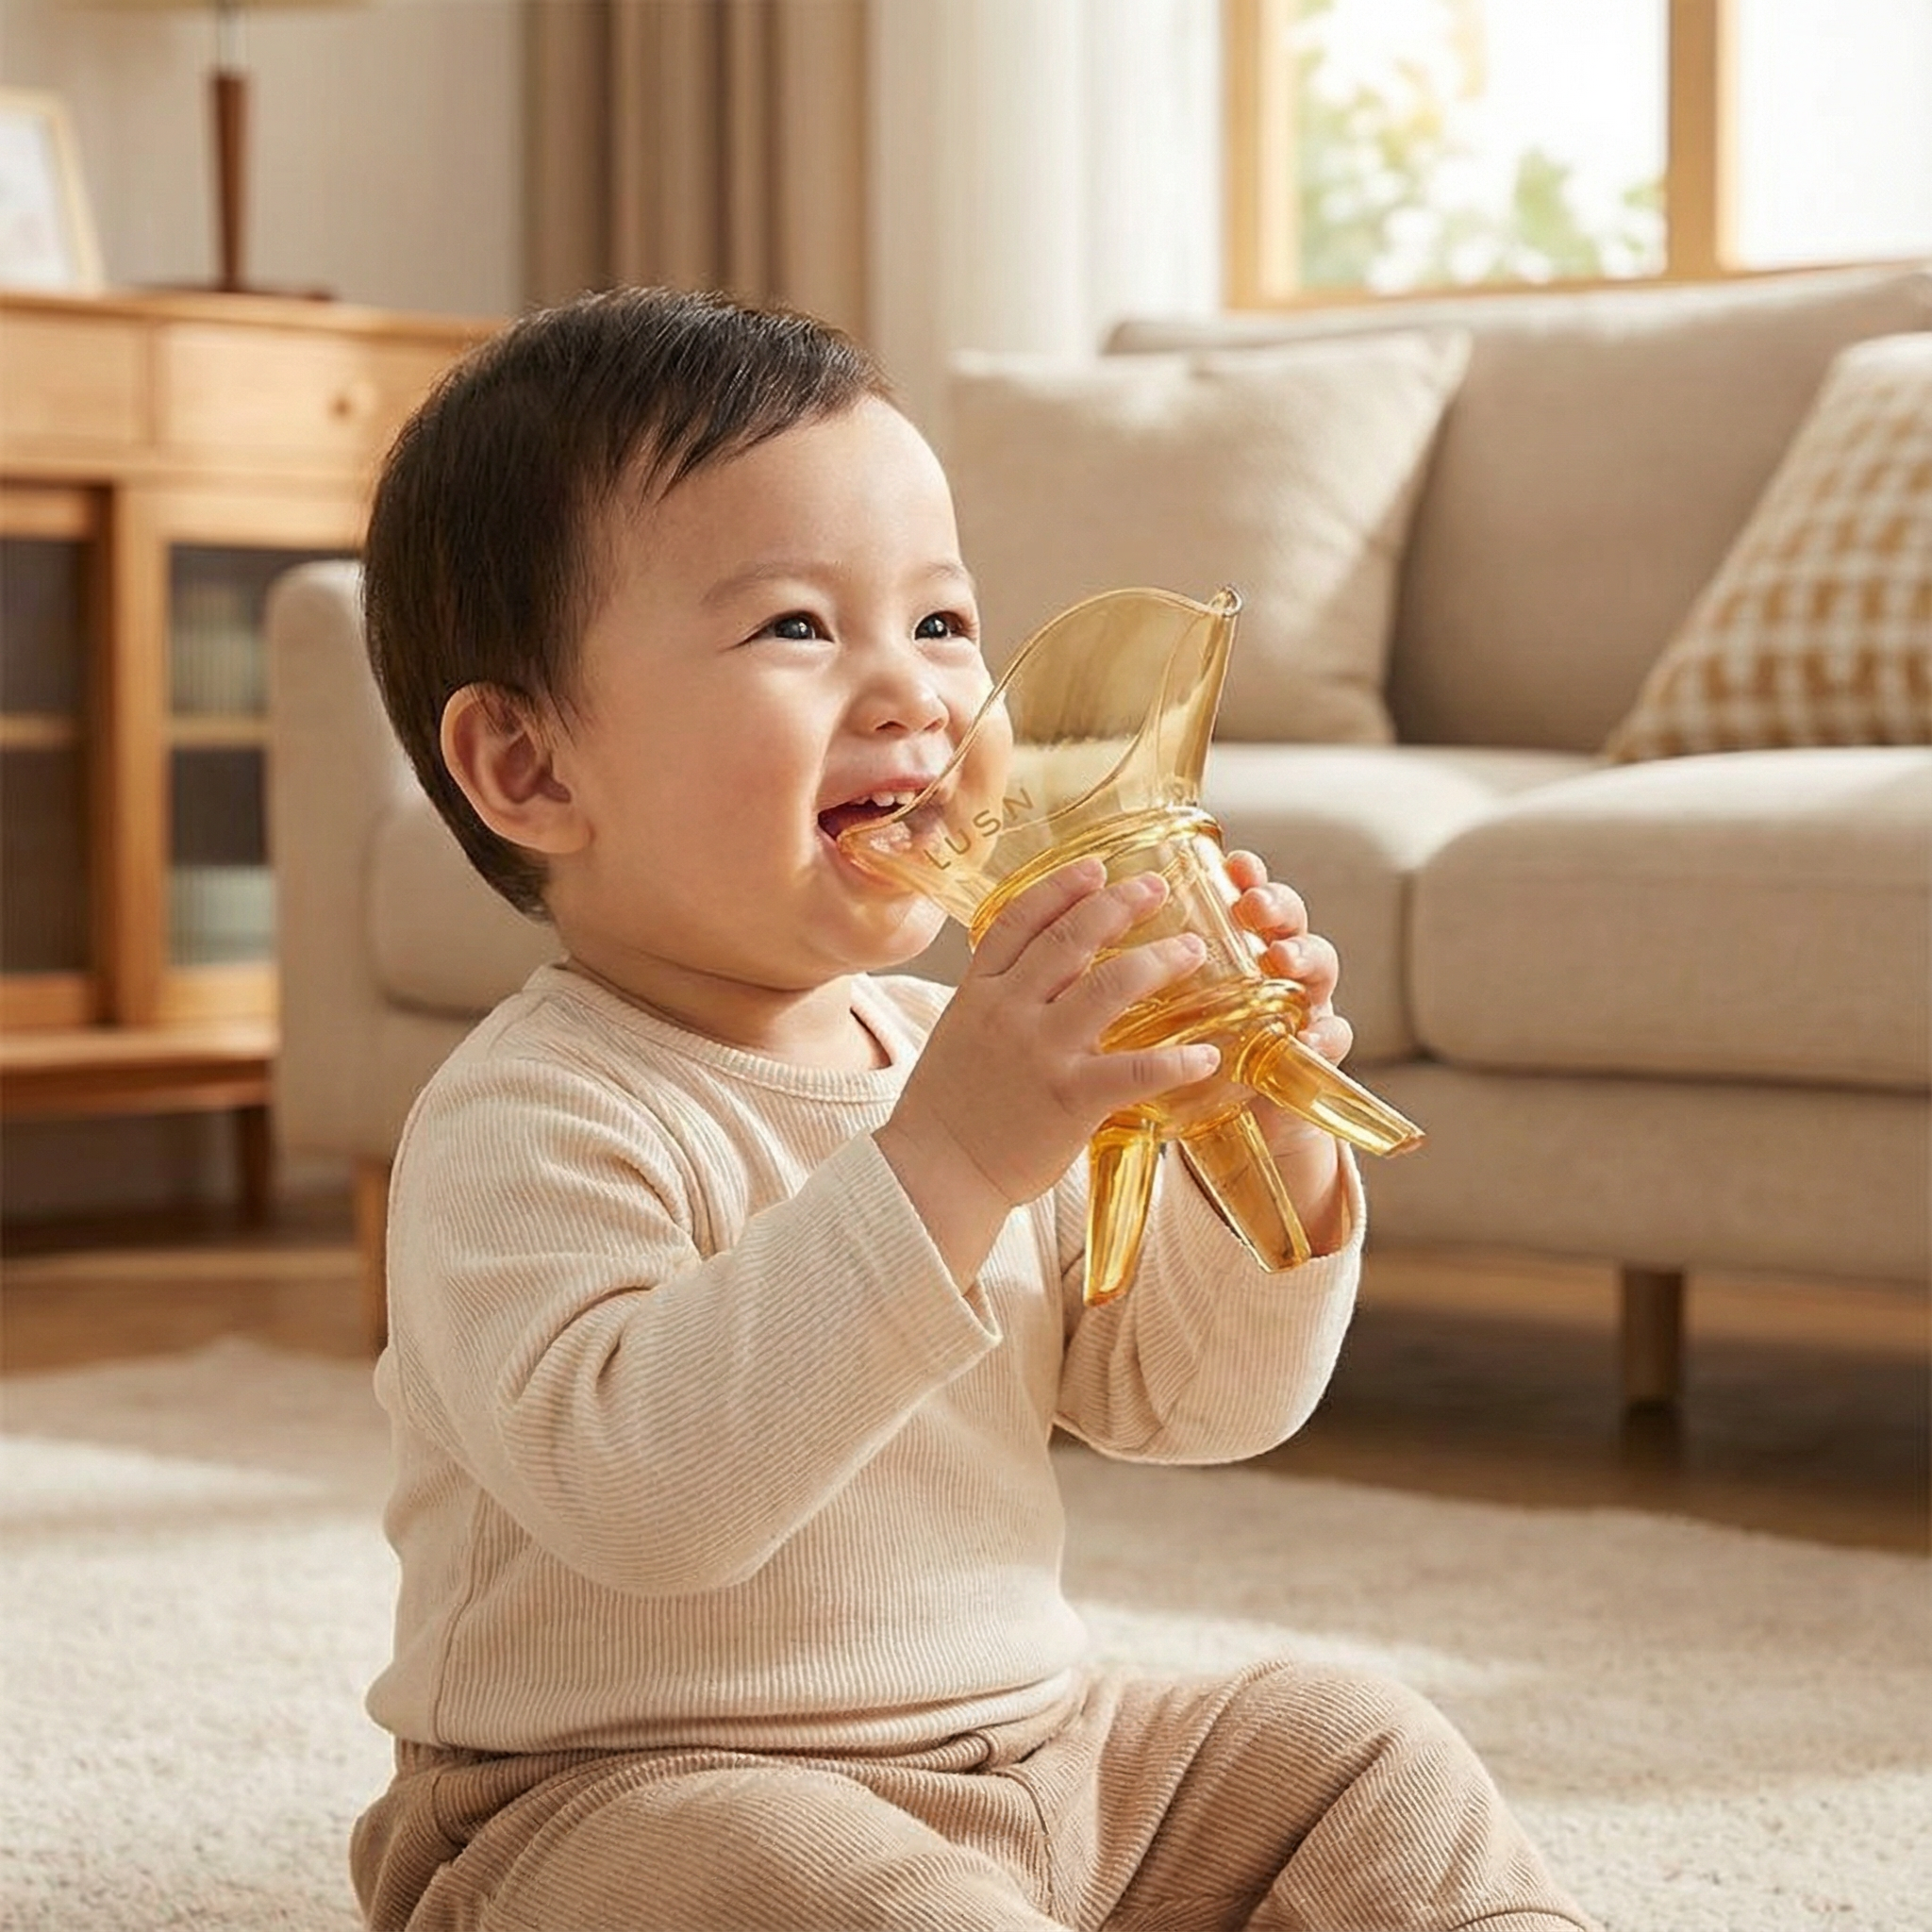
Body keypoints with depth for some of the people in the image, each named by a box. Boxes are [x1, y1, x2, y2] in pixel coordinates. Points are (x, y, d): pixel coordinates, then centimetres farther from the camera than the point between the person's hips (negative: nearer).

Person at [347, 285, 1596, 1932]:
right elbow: (642, 1487, -35)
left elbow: (1182, 1398, 10)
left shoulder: (970, 1053, 6)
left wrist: (1264, 1148, -10)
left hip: (1029, 1749, 8)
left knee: (1359, 1757, 3)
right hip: (637, 1795, -7)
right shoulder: (531, 1120, -19)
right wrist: (945, 1160, -40)